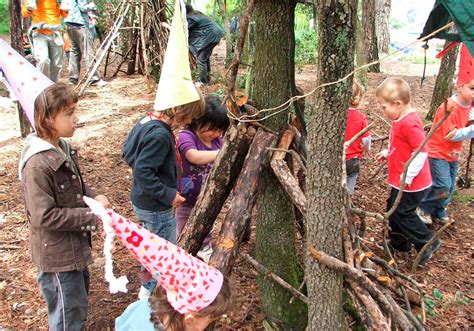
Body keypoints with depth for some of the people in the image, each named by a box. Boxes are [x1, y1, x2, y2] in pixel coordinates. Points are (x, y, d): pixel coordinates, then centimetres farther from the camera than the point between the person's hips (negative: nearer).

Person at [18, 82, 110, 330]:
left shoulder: (61, 147, 0)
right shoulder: (38, 164, -27)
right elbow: (44, 217, -26)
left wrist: (93, 198, -6)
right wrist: (92, 216, -23)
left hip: (74, 246, 9)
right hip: (57, 255, -9)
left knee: (79, 301, 27)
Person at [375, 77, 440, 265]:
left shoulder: (409, 123, -26)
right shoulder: (401, 119, 7)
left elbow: (421, 151, -28)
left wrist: (407, 177, -25)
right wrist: (387, 152, 13)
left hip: (411, 184, -10)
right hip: (401, 181, 10)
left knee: (402, 214, 1)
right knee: (393, 209, 20)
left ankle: (427, 243, 17)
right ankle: (399, 242, 38)